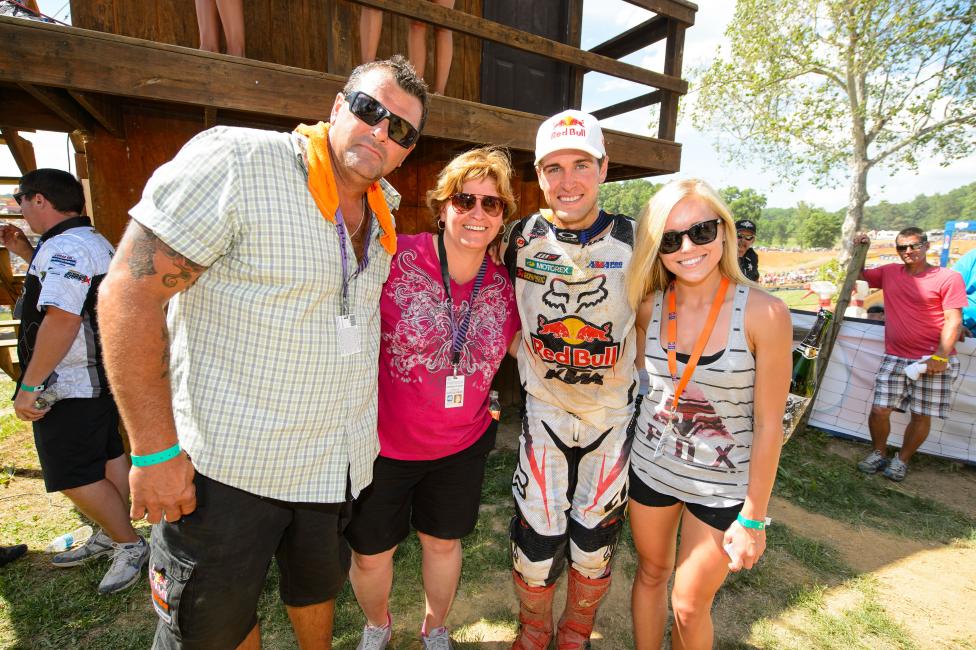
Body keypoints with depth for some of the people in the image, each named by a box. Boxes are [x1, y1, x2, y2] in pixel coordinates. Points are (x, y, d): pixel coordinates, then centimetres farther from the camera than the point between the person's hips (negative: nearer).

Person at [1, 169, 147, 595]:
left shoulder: (64, 246, -18)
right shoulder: (93, 242, 15)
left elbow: (62, 319, -28)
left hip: (70, 386, -10)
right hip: (99, 377, 10)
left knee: (74, 477, -1)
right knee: (106, 457, 17)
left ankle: (130, 544, 10)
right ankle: (111, 536, 32)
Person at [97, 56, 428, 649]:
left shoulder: (383, 211, 5)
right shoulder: (238, 160, -16)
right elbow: (130, 292, -18)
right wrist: (155, 449, -18)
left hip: (339, 460, 6)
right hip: (229, 461, -5)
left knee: (319, 587, 28)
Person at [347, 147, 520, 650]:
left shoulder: (502, 286, -6)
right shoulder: (395, 258, -20)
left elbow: (517, 346, 12)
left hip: (463, 445, 3)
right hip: (383, 442, -2)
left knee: (443, 541, 24)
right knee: (371, 552, 18)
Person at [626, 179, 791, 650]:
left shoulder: (763, 313, -20)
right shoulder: (649, 307, -9)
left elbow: (769, 425, -14)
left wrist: (753, 518, -9)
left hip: (722, 483, -3)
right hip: (650, 465, 3)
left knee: (689, 607, 13)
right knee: (651, 573, 23)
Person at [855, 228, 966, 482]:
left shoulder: (949, 278, -5)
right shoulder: (889, 272, 6)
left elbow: (954, 321, -9)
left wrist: (940, 356, -17)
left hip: (932, 361, -3)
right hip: (894, 358, 3)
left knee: (921, 416, 7)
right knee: (879, 411, -1)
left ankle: (902, 460, 24)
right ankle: (878, 454, 21)